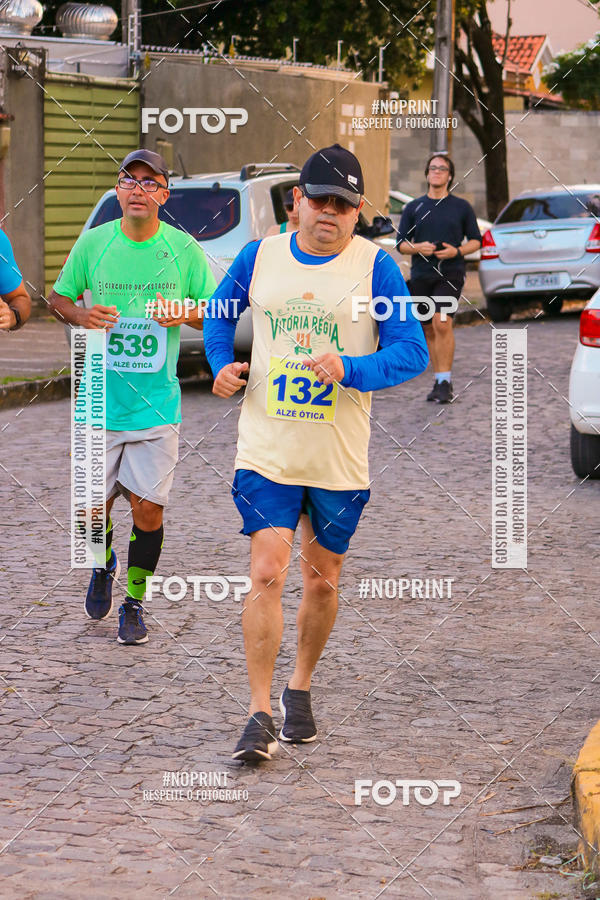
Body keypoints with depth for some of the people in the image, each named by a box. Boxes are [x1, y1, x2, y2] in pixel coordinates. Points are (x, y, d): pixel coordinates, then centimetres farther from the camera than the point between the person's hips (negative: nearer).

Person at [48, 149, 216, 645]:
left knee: (148, 507, -3)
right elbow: (58, 297, 11)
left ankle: (135, 603, 16)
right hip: (100, 400, 1)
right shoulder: (93, 242, -1)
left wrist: (189, 314, -14)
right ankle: (104, 566, 39)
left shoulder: (184, 249, -2)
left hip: (157, 404, -1)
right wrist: (80, 315, -11)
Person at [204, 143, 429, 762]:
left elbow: (412, 351, -8)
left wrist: (350, 370, -25)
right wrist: (221, 364, 1)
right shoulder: (258, 258, 3)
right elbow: (219, 314, 21)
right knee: (266, 574, -10)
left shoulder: (375, 266, -5)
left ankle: (299, 689, 34)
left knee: (321, 581, 12)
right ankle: (260, 716, -6)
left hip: (341, 460, 0)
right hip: (266, 451, 0)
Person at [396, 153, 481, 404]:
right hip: (421, 274, 3)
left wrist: (457, 251, -10)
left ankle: (445, 381, -17)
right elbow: (401, 243, 11)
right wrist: (417, 248, -11)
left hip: (450, 273, -3)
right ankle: (439, 381, 20)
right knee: (429, 330, 8)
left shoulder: (461, 207, 7)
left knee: (442, 324, -20)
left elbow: (476, 240, 9)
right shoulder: (414, 207, 11)